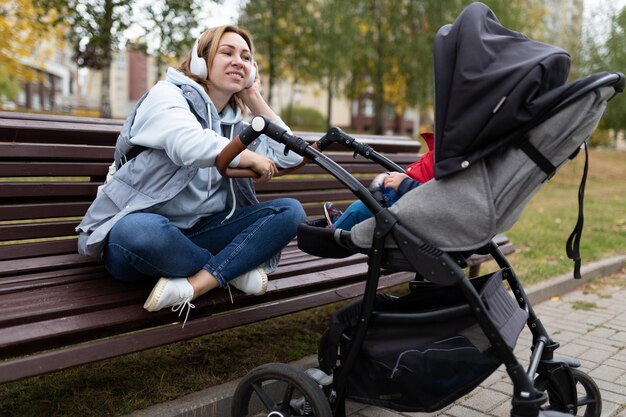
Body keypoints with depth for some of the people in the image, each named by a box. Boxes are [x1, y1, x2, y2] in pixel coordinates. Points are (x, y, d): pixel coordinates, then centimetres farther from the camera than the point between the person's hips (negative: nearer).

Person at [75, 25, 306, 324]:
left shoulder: (235, 123, 15)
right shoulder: (168, 93, -4)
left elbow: (291, 156, 5)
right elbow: (189, 145, -26)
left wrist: (255, 99, 8)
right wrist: (248, 158, -11)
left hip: (197, 234, 6)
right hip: (138, 227, -5)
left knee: (291, 210, -11)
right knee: (139, 231, -43)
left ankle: (194, 285, -27)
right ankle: (234, 269, -14)